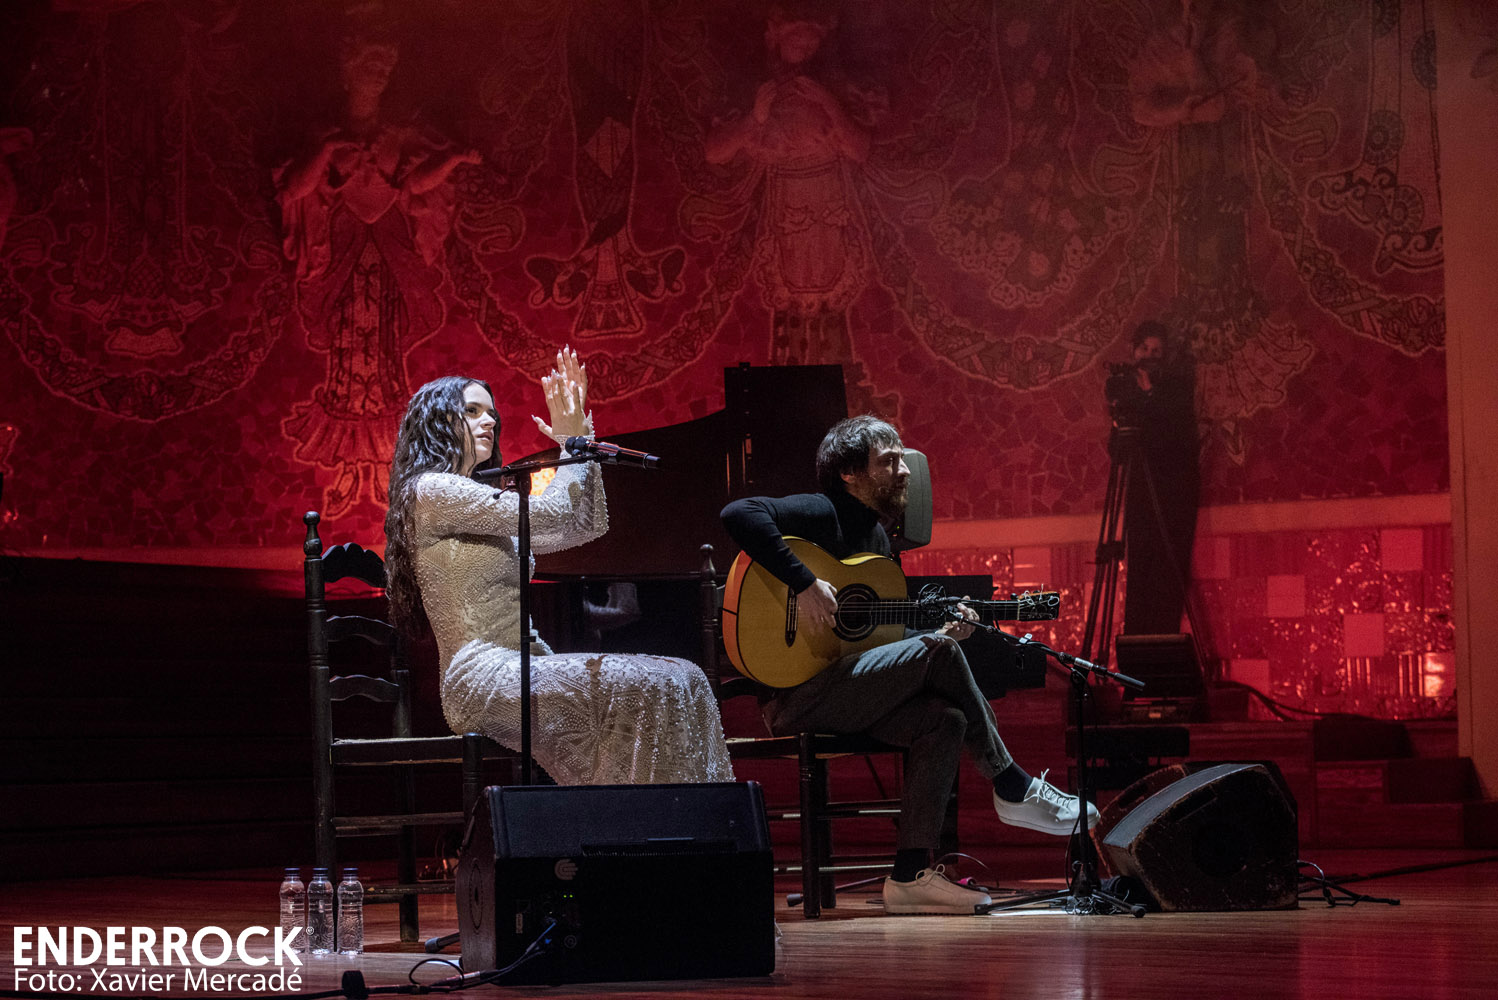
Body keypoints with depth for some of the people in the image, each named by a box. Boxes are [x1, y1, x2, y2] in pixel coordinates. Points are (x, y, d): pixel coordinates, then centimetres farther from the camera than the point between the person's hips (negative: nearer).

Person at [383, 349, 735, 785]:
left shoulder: (486, 510, 26)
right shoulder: (432, 491, -3)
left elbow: (588, 525, 25)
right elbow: (547, 514, -11)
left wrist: (581, 435, 18)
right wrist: (570, 442, 4)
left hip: (516, 674, 9)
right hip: (483, 678, -9)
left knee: (682, 683, -9)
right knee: (647, 690, -25)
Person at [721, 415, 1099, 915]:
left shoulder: (877, 538, 20)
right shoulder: (822, 514, -8)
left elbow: (882, 639, 22)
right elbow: (739, 514, -26)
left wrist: (940, 631, 3)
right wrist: (804, 584, -30)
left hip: (843, 695, 9)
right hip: (794, 693, -9)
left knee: (944, 721, -13)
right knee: (937, 653, -18)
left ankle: (910, 875, -16)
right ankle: (1013, 789, -7)